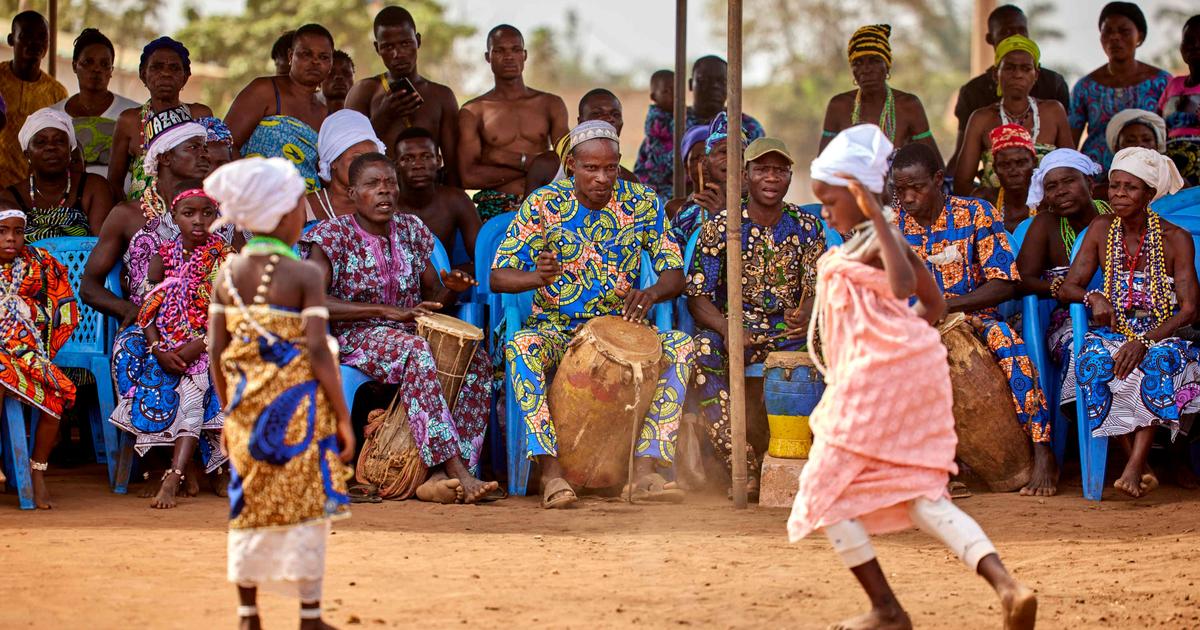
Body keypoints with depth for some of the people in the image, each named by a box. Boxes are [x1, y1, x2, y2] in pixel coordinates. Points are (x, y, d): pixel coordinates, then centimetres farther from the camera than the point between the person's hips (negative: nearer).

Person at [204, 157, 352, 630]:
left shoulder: (227, 276, 2)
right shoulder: (305, 276, -11)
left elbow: (216, 353, 3)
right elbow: (317, 350, -15)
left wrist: (229, 412, 14)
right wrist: (343, 418, -9)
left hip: (247, 409, 5)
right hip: (299, 411, -5)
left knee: (249, 512, 13)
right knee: (305, 511, 2)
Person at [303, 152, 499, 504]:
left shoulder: (411, 231, 13)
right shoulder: (333, 236, -4)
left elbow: (433, 297, 19)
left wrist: (451, 289, -7)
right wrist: (386, 310, -23)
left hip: (409, 332, 6)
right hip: (355, 338, -6)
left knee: (477, 359, -22)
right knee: (416, 351, -37)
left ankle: (441, 477, -33)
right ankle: (458, 473, -44)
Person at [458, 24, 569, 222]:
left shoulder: (551, 104, 15)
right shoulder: (472, 112, 8)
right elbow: (468, 177, -4)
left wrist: (514, 159, -5)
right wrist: (531, 165, -3)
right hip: (494, 210, -2)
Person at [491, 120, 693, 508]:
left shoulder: (643, 204, -1)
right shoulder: (543, 205, -7)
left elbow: (675, 274, -2)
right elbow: (498, 276, -10)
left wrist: (651, 293, -28)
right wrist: (537, 277, -34)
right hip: (556, 327, -2)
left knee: (681, 347, -26)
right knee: (522, 347, -35)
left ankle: (646, 468, -29)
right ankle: (551, 472, -38)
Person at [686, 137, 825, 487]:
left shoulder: (807, 227, 6)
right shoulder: (720, 227, 1)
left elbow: (817, 288, -1)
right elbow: (697, 296, -4)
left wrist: (805, 316, -26)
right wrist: (727, 329, -26)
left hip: (791, 332, 2)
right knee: (703, 347, -35)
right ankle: (743, 467, -35)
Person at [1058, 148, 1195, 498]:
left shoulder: (1176, 239, -5)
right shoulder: (1102, 231, 6)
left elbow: (1189, 309, -10)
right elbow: (1068, 287, 6)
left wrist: (1144, 342, -26)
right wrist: (1094, 298, -19)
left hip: (1163, 338, -3)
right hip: (1115, 334, 3)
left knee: (1156, 362, -38)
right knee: (1093, 361, -32)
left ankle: (1134, 467, -46)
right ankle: (1143, 468, -34)